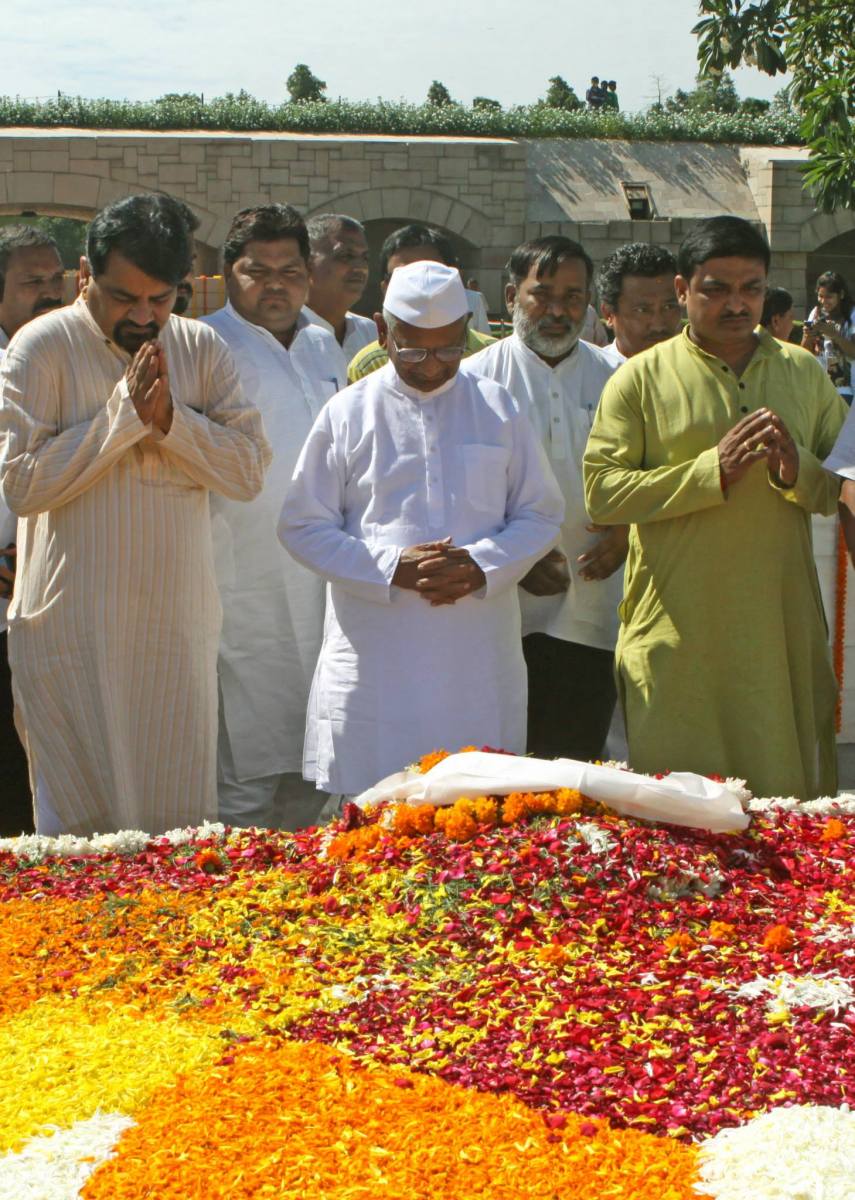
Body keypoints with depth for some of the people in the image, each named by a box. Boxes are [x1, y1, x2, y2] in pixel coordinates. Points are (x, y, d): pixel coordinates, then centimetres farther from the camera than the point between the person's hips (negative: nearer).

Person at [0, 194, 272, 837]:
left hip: (177, 621, 4)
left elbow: (249, 470, 0)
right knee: (85, 815, 1)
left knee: (181, 813, 9)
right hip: (72, 630, -4)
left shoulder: (201, 348, 7)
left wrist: (170, 418, -14)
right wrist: (122, 414, -14)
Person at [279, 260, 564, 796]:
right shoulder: (348, 413, 3)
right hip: (376, 650, -2)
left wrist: (482, 565, -9)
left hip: (479, 655, 2)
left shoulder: (498, 410, 10)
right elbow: (304, 526, 2)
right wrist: (392, 568, -12)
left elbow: (541, 514, 12)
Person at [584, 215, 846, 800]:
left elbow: (846, 487, 13)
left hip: (782, 631, 3)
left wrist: (800, 471, -9)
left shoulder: (805, 374, 12)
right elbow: (602, 492, -9)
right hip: (678, 636, -3)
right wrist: (713, 470, -17)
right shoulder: (641, 379, 1)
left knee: (793, 796, 7)